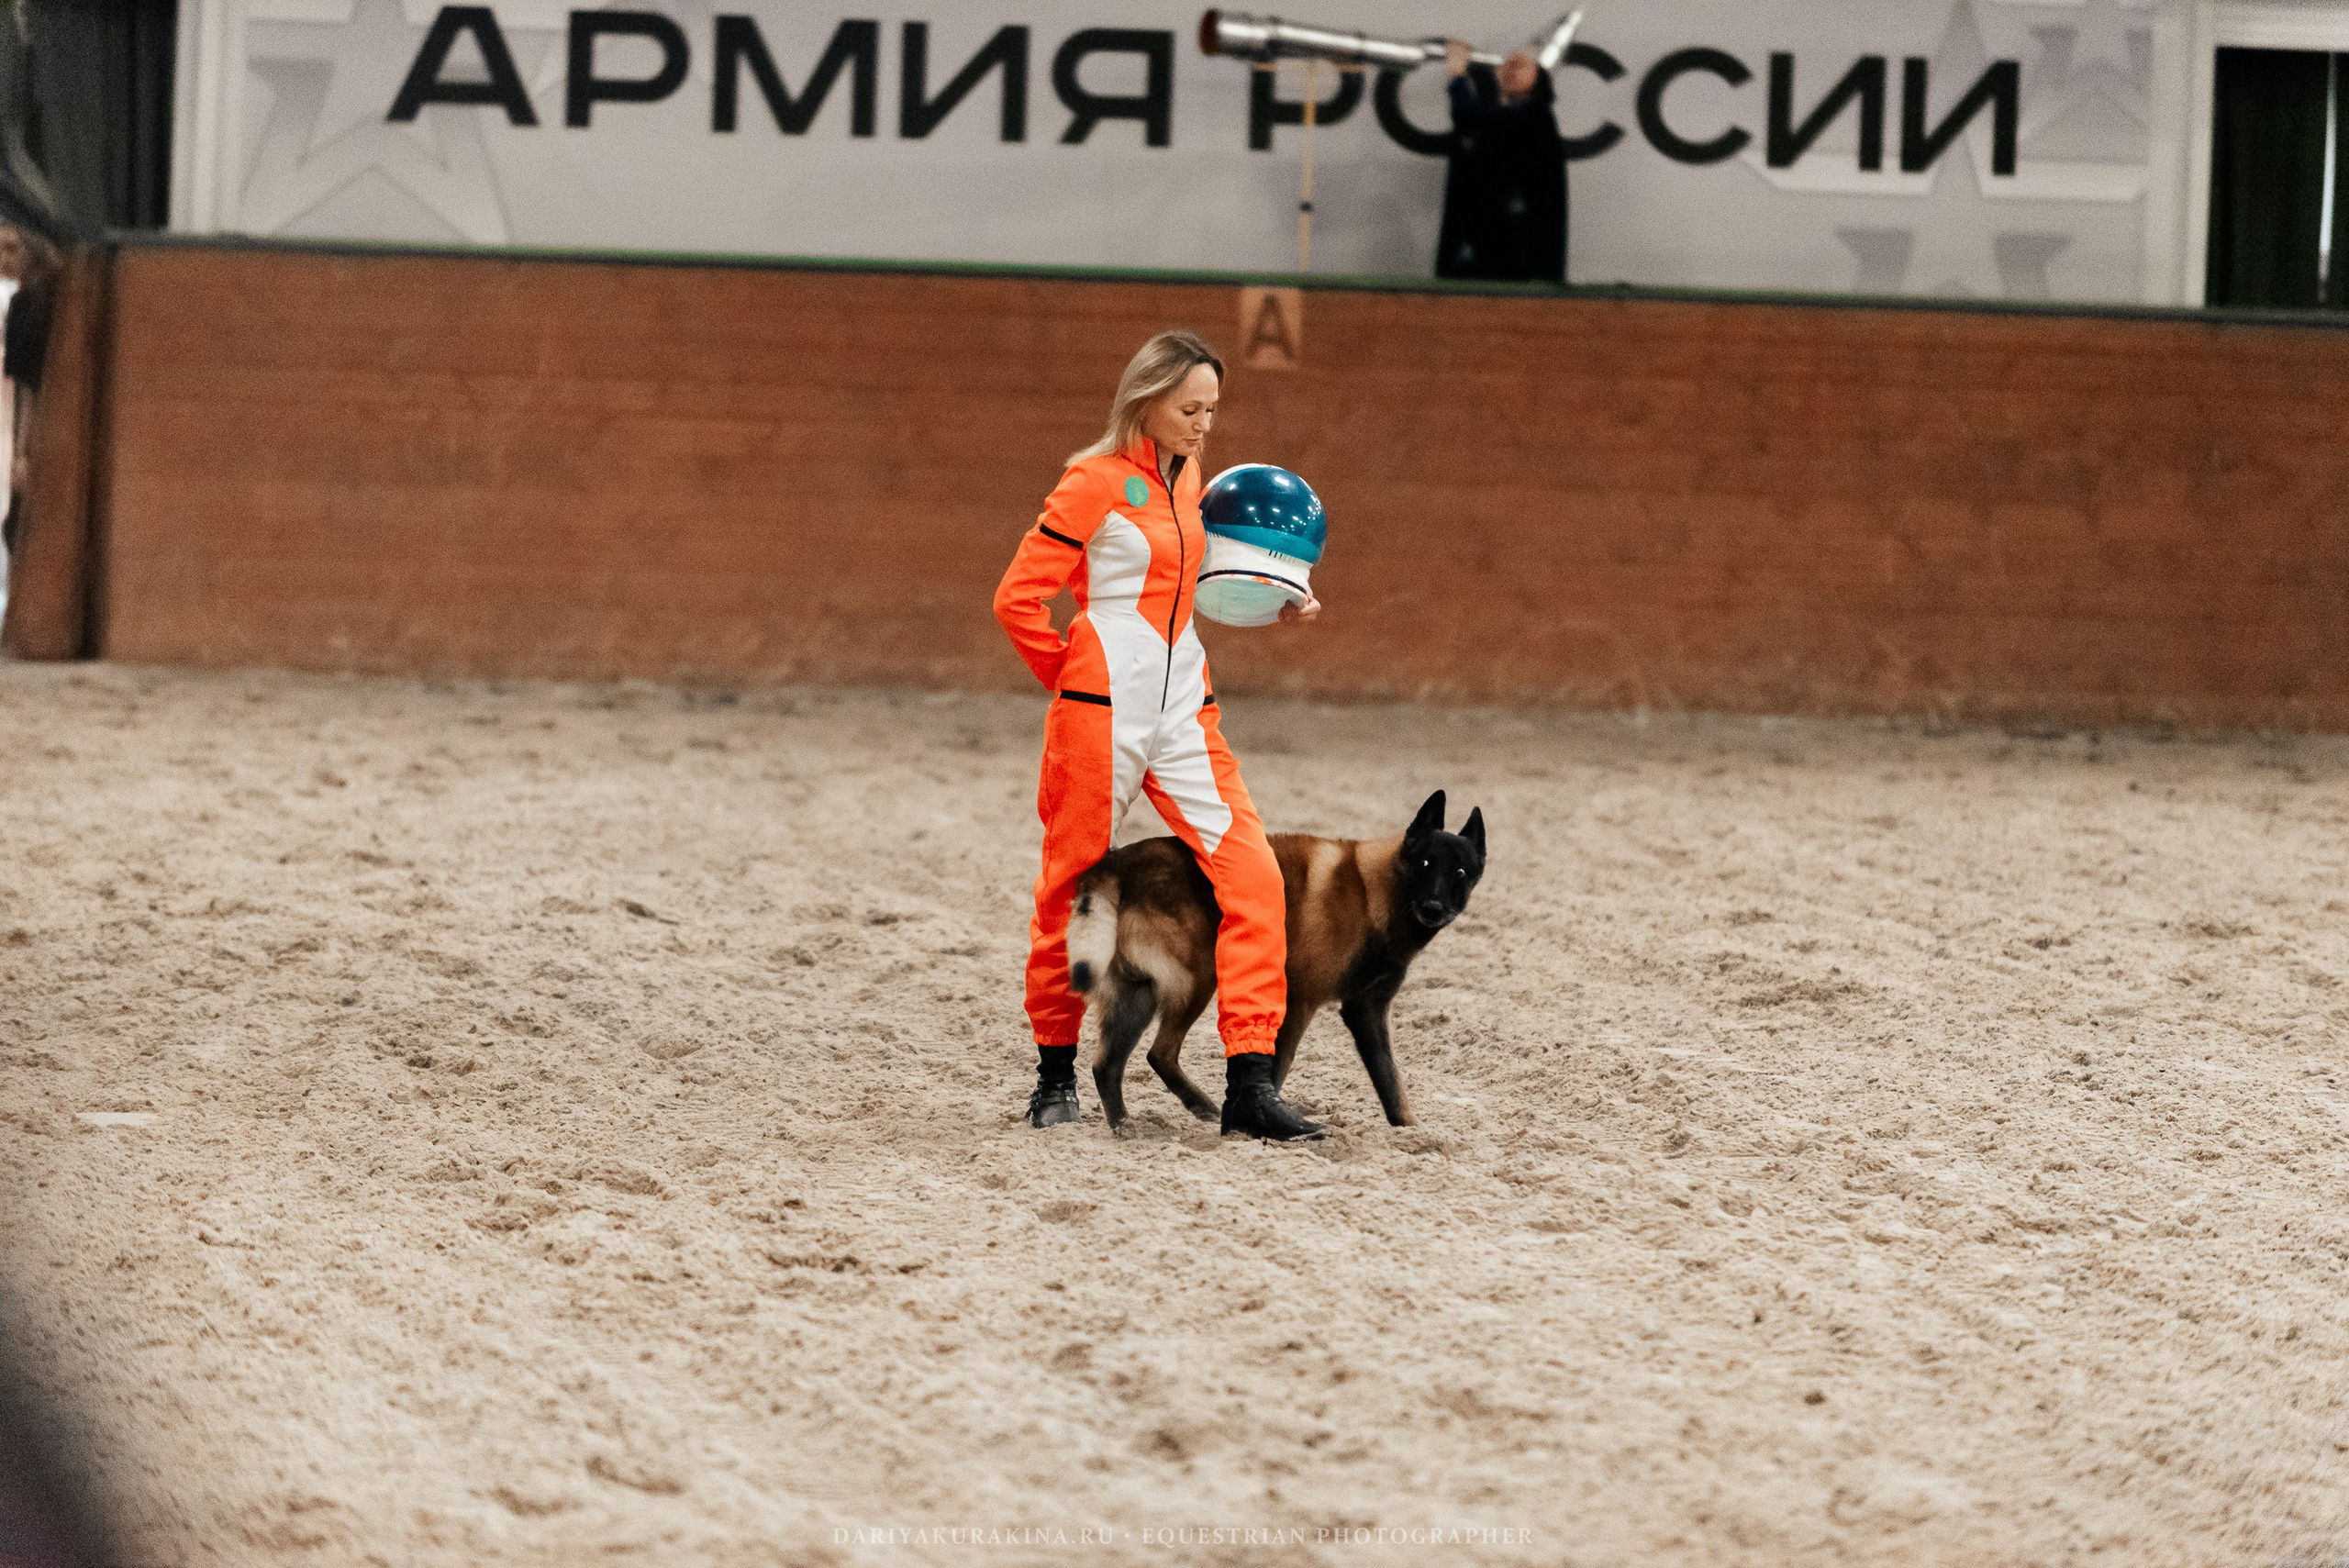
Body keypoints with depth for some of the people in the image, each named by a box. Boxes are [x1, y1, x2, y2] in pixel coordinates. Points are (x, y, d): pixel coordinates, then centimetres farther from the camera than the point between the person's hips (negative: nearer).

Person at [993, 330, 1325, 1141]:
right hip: (1101, 711, -6)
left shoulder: (1184, 476, 12)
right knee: (1074, 889, 6)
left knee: (1253, 875, -9)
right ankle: (1055, 1074, 23)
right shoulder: (1096, 482, -9)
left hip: (1184, 709, 6)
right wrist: (1071, 676, -1)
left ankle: (1250, 1085, -11)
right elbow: (1018, 598, -10)